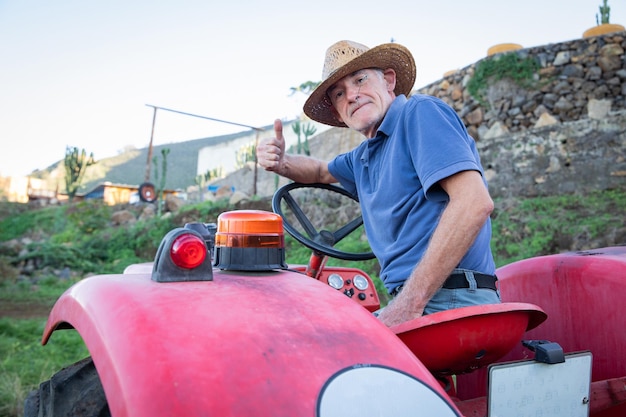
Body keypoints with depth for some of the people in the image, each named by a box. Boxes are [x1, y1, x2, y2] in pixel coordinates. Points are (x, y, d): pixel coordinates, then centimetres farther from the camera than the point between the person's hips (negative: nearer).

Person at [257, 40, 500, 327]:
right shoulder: (363, 158, 18)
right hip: (411, 302, 8)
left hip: (449, 300, -8)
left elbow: (475, 202, -20)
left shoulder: (420, 112, -7)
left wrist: (410, 303, -22)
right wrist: (279, 163, 14)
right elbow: (321, 171, 38)